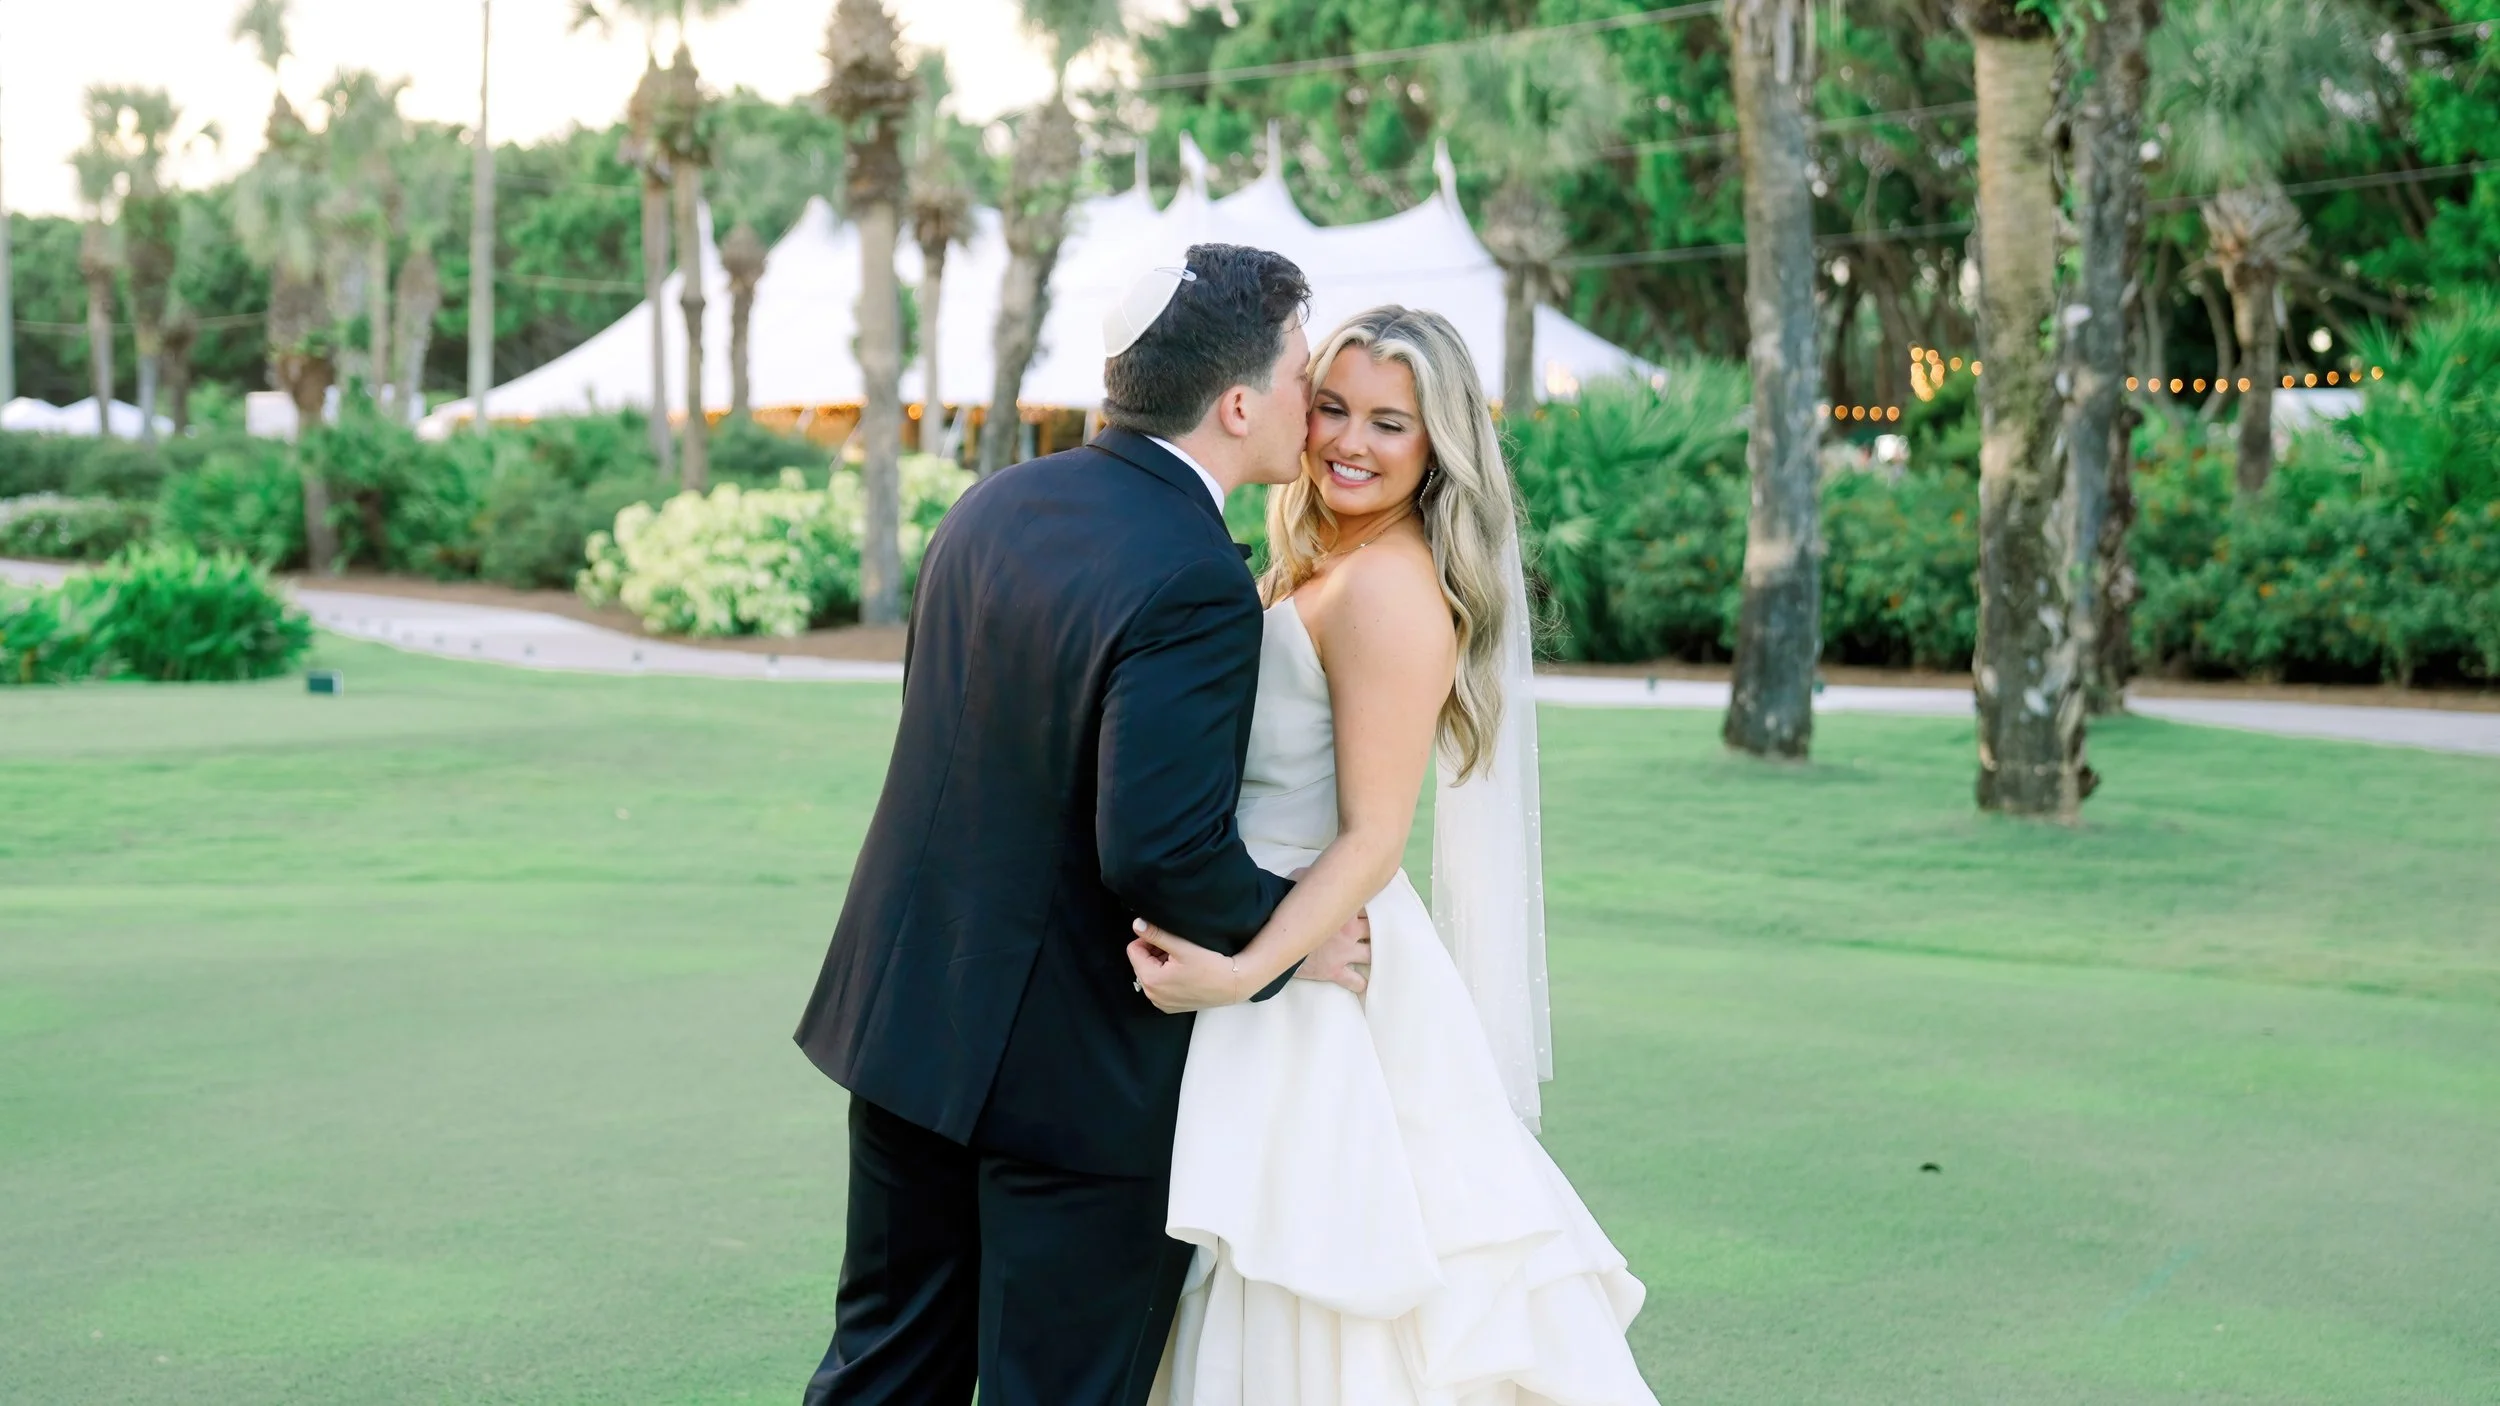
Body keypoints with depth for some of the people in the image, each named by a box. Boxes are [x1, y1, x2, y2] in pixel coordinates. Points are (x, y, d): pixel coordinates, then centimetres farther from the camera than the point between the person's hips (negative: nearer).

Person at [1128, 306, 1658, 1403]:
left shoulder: (1391, 590, -18)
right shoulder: (1309, 566, 11)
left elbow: (1370, 838, -21)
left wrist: (1243, 972, -31)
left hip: (1320, 969, -9)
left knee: (1322, 1306, 1)